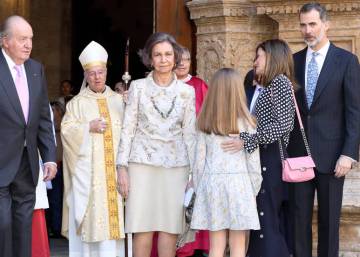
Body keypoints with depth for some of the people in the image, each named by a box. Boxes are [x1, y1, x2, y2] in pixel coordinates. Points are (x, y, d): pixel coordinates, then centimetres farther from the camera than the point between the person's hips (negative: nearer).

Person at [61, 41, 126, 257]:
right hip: (88, 169, -2)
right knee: (91, 214, -6)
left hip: (114, 167, 2)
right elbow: (67, 129, -2)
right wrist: (88, 127, -12)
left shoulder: (118, 100, 14)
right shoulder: (77, 103, 6)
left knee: (113, 213, -2)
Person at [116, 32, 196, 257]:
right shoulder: (138, 87, 4)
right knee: (143, 228, -2)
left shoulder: (187, 91, 7)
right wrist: (122, 167, -2)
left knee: (170, 228, 2)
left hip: (176, 165, 1)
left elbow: (189, 133, 8)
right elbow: (128, 129, 3)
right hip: (143, 163, -1)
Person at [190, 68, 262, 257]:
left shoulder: (205, 123, 3)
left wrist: (199, 189, 14)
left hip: (211, 183, 2)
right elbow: (253, 160, -1)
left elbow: (199, 160, 5)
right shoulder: (246, 123, -3)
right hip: (239, 183, -2)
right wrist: (253, 190, 10)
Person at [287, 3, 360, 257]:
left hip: (330, 153, -3)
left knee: (329, 217, 6)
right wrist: (286, 148, 4)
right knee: (300, 215, 5)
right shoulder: (294, 61, 8)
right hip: (298, 152, 3)